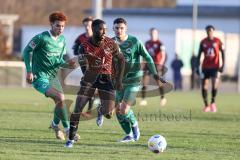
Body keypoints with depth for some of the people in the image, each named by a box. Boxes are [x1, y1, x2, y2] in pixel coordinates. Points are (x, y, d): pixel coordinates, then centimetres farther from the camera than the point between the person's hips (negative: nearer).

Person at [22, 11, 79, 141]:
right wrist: (29, 71, -12)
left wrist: (67, 65, -6)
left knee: (60, 102, 7)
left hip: (53, 76, 7)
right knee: (60, 97, -23)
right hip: (40, 77, -7)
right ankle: (67, 128, -10)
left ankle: (55, 125, 36)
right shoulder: (41, 38, -14)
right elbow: (27, 51, -6)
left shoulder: (62, 40, 8)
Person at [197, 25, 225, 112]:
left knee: (215, 85, -17)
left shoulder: (218, 41, -1)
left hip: (215, 67, -3)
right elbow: (199, 54, 10)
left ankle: (213, 102, 3)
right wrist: (197, 67, 5)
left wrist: (223, 64, -7)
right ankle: (206, 105, 12)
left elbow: (222, 53, 2)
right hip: (205, 67, 3)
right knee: (204, 86, 0)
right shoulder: (203, 42, 5)